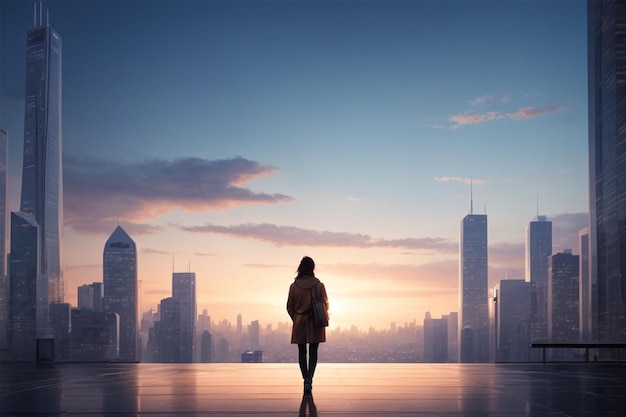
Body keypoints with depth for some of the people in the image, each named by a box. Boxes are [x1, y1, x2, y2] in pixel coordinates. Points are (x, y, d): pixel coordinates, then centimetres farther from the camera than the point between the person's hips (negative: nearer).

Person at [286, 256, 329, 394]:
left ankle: (306, 380, 11)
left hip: (299, 324, 0)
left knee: (302, 352, 10)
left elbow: (289, 307, 0)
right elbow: (325, 304, -3)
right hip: (315, 325, 0)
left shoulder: (294, 286, -7)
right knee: (313, 352, 5)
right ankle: (309, 379, -13)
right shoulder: (319, 285, -8)